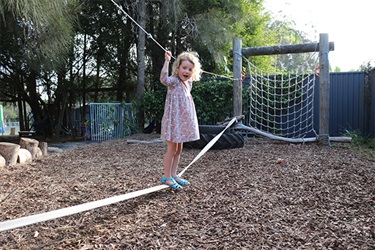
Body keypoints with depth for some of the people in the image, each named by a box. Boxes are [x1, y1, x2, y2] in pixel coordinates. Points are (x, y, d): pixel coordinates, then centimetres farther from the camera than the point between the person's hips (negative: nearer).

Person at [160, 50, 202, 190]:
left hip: (184, 122, 8)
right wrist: (167, 61, -37)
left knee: (178, 149, 14)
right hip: (174, 120, -8)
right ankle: (167, 177, 11)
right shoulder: (174, 81, -13)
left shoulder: (188, 83, 12)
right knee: (172, 149, -1)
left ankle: (173, 175, 25)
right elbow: (164, 79, -36)